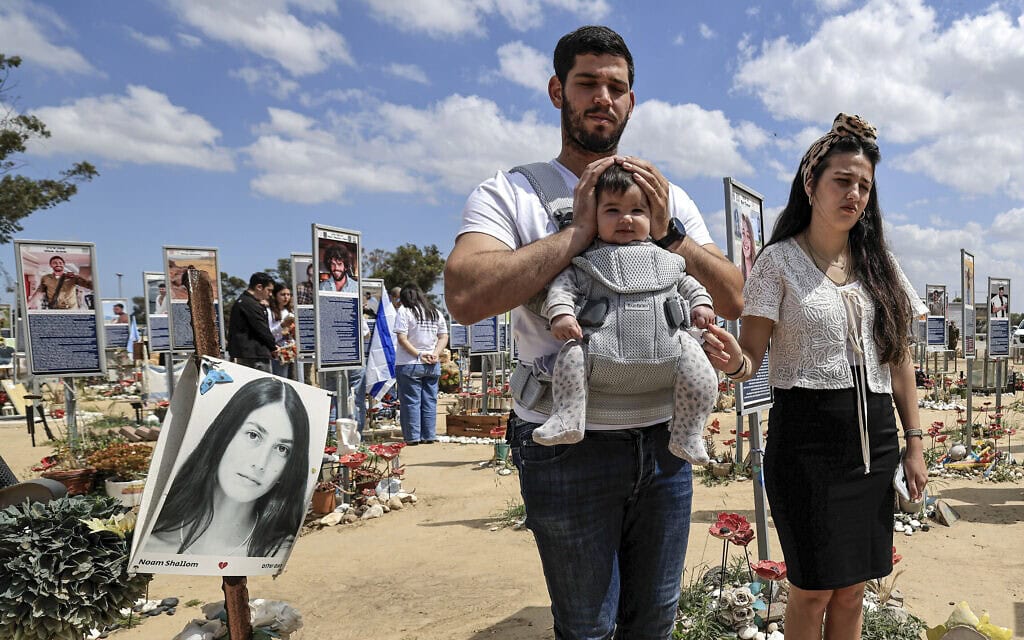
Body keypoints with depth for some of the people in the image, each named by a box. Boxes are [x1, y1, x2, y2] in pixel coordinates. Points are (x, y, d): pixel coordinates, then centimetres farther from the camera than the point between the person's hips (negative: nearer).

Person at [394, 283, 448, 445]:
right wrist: (435, 354, -2)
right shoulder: (436, 312, 10)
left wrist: (418, 355, -13)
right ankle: (429, 436, 13)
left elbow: (402, 339, -14)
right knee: (430, 401, 10)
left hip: (409, 365, -4)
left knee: (411, 401, 3)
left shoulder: (404, 311, -5)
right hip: (432, 366, 5)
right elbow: (444, 337, 8)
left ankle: (413, 436, 5)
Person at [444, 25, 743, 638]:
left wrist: (668, 233, -9)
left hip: (664, 441, 5)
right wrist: (581, 229, -18)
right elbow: (466, 297, -22)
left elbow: (734, 300, 5)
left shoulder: (669, 197, 11)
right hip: (568, 445, -4)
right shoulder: (508, 193, -3)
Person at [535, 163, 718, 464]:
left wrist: (700, 303, 11)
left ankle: (687, 434, -6)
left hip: (665, 353, 2)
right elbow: (564, 284, 4)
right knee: (572, 352, -25)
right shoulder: (587, 261, 12)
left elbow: (687, 282, 30)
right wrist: (561, 313, -15)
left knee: (695, 360, -19)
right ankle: (567, 419, -14)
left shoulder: (667, 259, 22)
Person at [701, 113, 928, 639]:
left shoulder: (880, 265, 10)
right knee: (814, 589, 2)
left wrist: (914, 441, 8)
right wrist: (733, 361, -33)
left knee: (852, 589, 13)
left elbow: (900, 359, 13)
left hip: (874, 438, 5)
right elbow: (752, 358, -9)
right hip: (807, 436, -4)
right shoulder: (779, 261, -4)